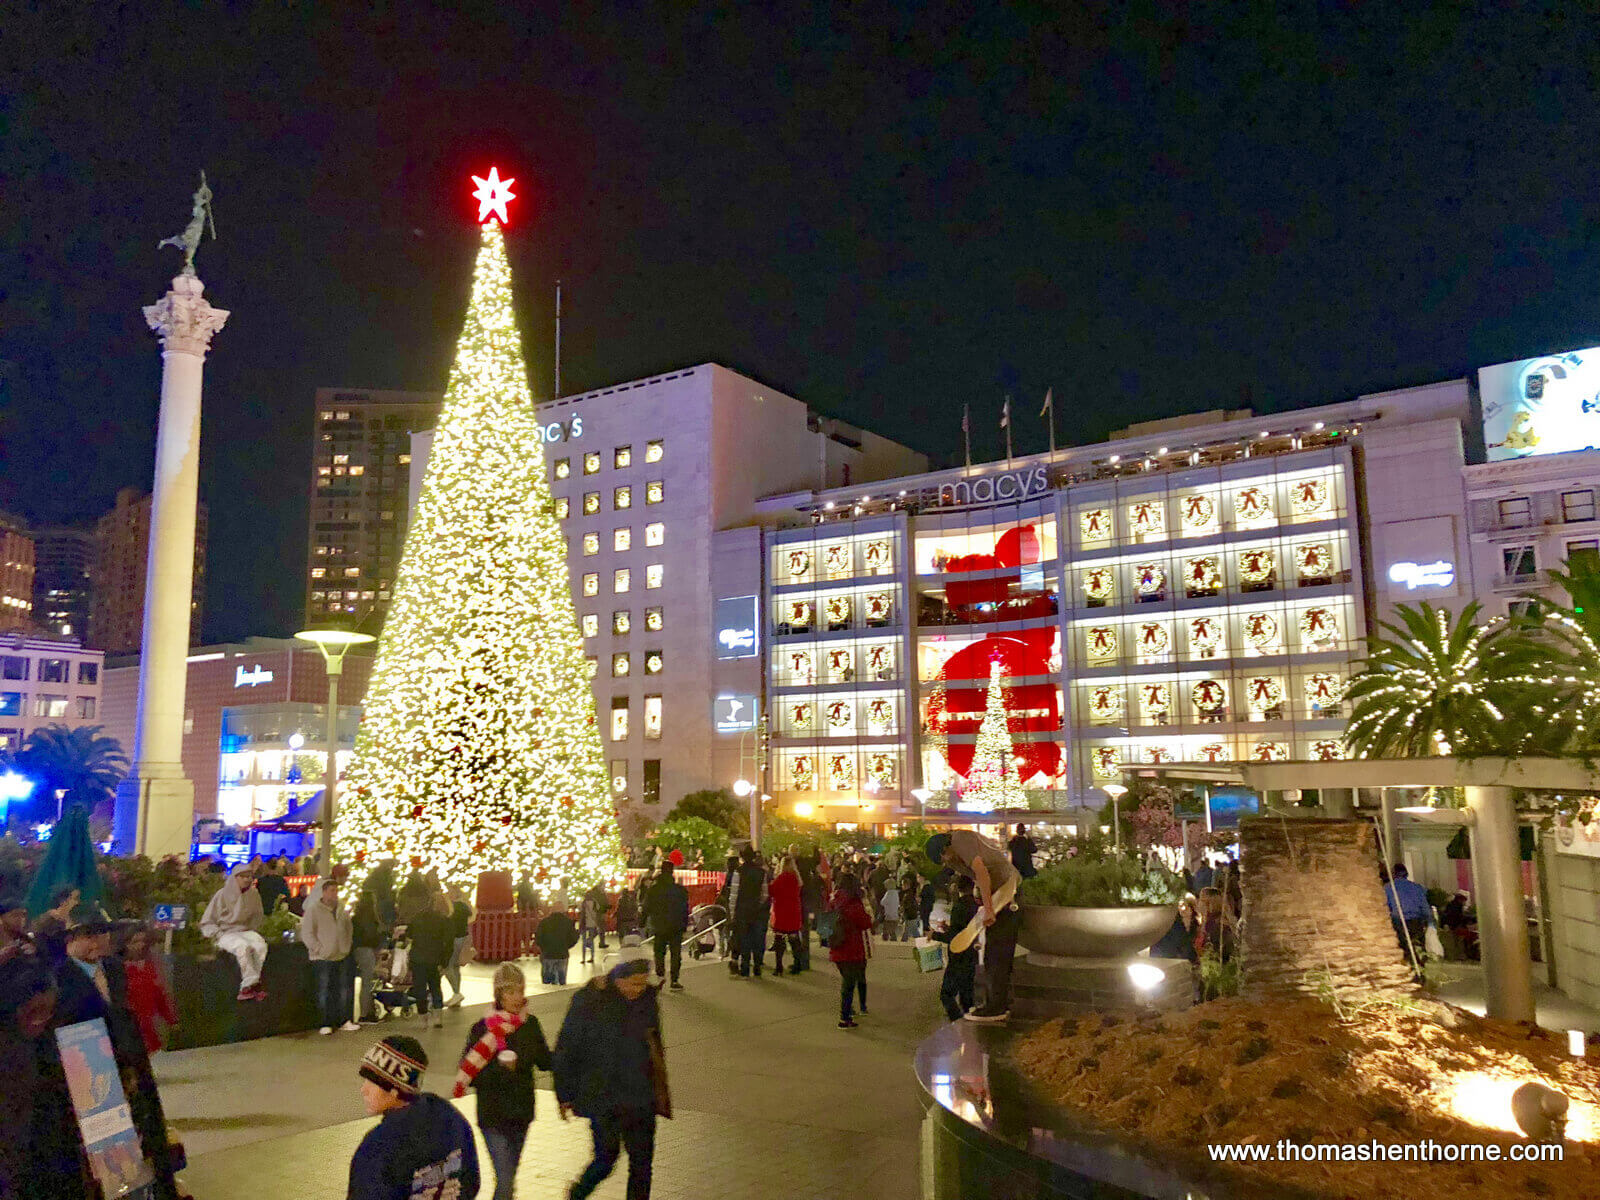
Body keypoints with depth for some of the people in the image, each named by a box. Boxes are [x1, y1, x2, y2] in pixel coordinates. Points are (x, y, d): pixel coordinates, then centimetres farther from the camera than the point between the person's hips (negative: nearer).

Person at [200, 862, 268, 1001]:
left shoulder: (253, 895, 8)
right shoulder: (222, 895, -2)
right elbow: (206, 923, 3)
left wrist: (251, 930, 7)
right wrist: (219, 935, -11)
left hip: (246, 931, 3)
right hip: (226, 934, -3)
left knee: (261, 945, -32)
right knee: (243, 947, -37)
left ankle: (246, 988, -29)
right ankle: (254, 984, -33)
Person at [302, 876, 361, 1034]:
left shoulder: (341, 909, 12)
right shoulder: (313, 910, -6)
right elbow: (306, 934, -10)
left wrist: (347, 945, 10)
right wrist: (319, 949, -15)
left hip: (342, 956, 5)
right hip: (323, 959, -5)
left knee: (345, 989, 7)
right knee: (324, 991, -2)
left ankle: (344, 1021, 15)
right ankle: (326, 1023, 5)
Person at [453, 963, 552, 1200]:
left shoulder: (530, 1024, 0)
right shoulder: (483, 1028, -13)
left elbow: (545, 1062, 5)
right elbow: (467, 1074, -14)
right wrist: (503, 1068, -26)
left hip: (521, 1112, 5)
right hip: (494, 1116, -5)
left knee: (509, 1177, 19)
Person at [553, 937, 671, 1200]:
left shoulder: (648, 998, 1)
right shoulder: (589, 999, -13)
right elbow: (566, 1049, -5)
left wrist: (659, 1090, 18)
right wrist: (565, 1095, -2)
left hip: (640, 1097, 4)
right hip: (602, 1096, -4)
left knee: (642, 1162, 3)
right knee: (606, 1158, -2)